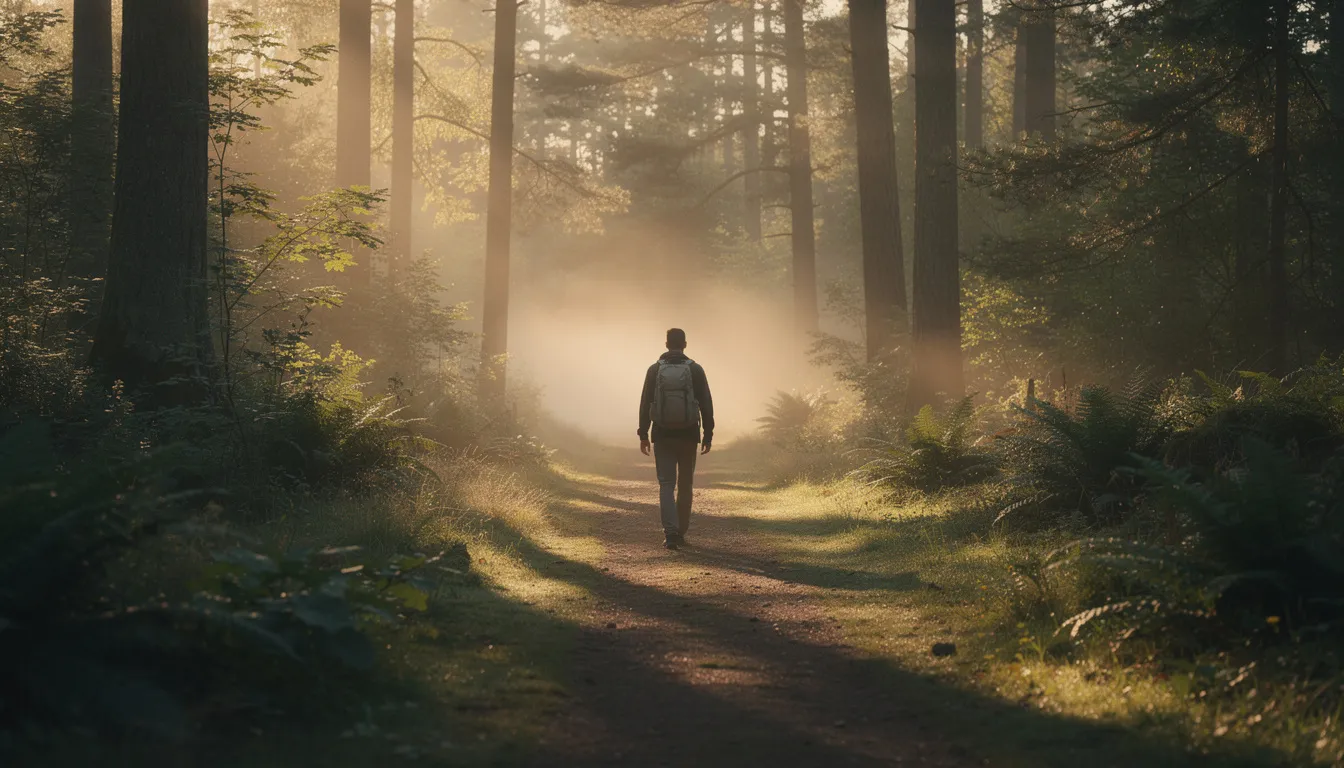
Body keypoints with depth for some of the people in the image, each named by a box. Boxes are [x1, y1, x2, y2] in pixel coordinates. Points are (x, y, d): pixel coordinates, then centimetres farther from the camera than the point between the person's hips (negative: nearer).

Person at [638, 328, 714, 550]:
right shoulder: (695, 369, -2)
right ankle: (681, 532, 18)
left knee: (666, 484, 1)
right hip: (688, 435, 0)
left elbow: (645, 404, -1)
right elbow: (706, 404, -3)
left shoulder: (655, 370, 0)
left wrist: (643, 434, 5)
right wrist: (708, 434, 3)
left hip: (662, 436, 0)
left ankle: (670, 533, -14)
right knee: (685, 485, 13)